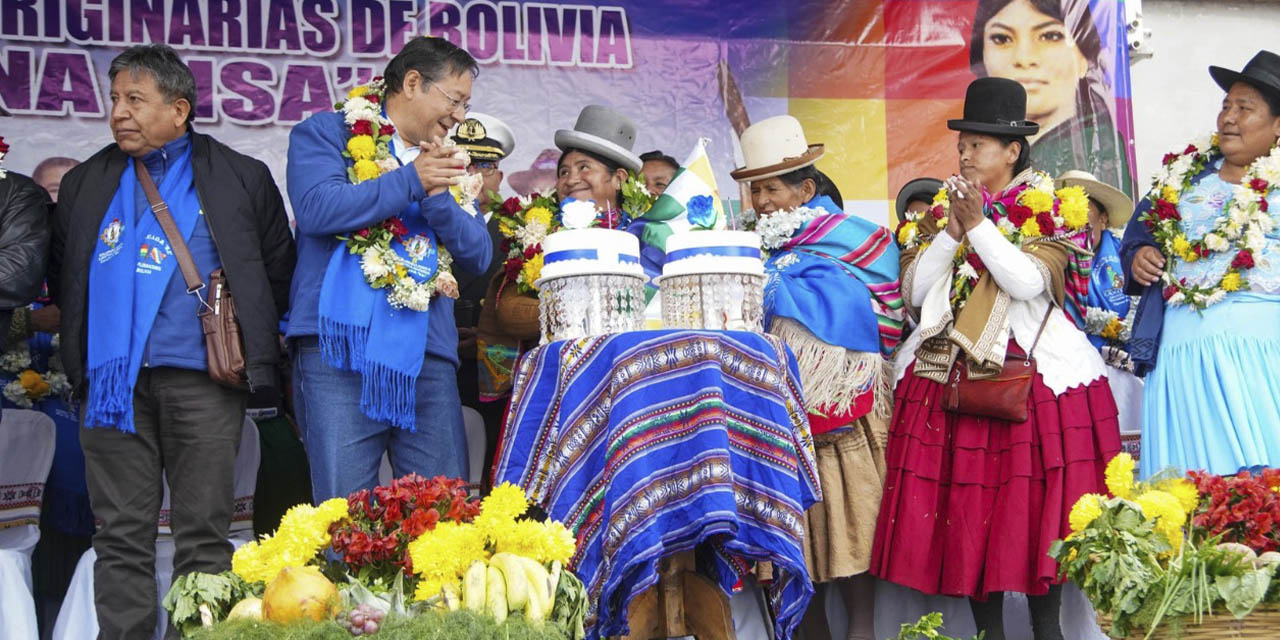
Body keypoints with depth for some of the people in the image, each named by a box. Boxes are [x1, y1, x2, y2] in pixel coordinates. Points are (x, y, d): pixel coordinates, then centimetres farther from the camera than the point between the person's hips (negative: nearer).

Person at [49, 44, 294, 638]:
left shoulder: (241, 179, 8)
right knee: (121, 536, 3)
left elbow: (280, 271, 9)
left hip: (202, 380, -2)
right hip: (113, 380, 3)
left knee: (203, 534, -1)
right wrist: (77, 352, 12)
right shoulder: (85, 184, 16)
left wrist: (248, 340, 6)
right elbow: (61, 277, 21)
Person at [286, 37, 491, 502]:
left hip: (428, 356, 5)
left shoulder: (444, 163, 22)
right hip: (341, 349, -5)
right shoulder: (327, 133, 7)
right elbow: (316, 209, -12)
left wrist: (437, 198, -7)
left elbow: (479, 254, 12)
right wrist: (411, 181, -8)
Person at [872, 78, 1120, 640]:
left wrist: (979, 225, -15)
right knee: (967, 506, 0)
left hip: (1031, 371, -3)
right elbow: (914, 290, 4)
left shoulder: (1050, 209, 2)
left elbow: (1031, 282, -14)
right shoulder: (941, 209, 13)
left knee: (1037, 504, -4)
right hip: (950, 374, 3)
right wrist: (952, 230, -5)